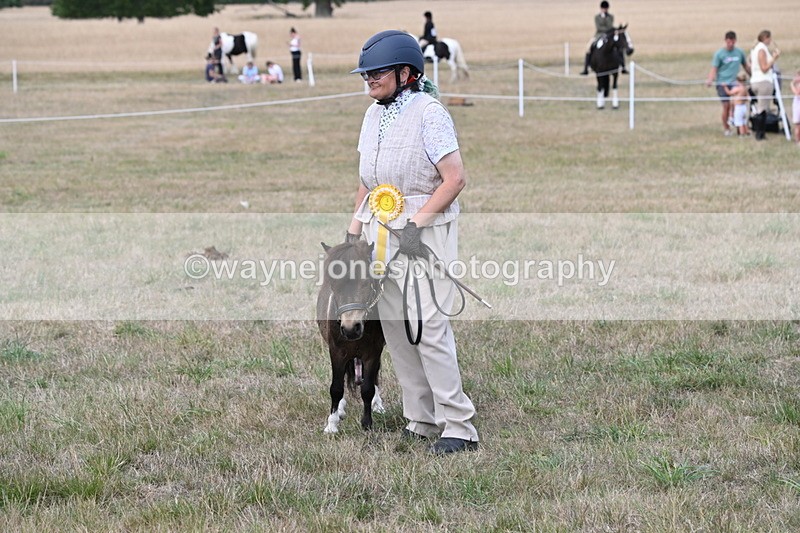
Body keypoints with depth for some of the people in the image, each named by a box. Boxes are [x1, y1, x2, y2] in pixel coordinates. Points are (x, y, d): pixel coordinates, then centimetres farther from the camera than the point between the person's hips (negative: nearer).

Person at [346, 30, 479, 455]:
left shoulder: (428, 112, -12)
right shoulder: (374, 115, 13)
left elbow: (455, 178, -16)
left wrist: (415, 225, -18)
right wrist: (354, 230, 13)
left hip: (425, 232, -8)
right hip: (381, 231, 8)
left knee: (428, 327, -12)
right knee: (394, 327, 7)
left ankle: (458, 427, -6)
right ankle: (420, 420, 14)